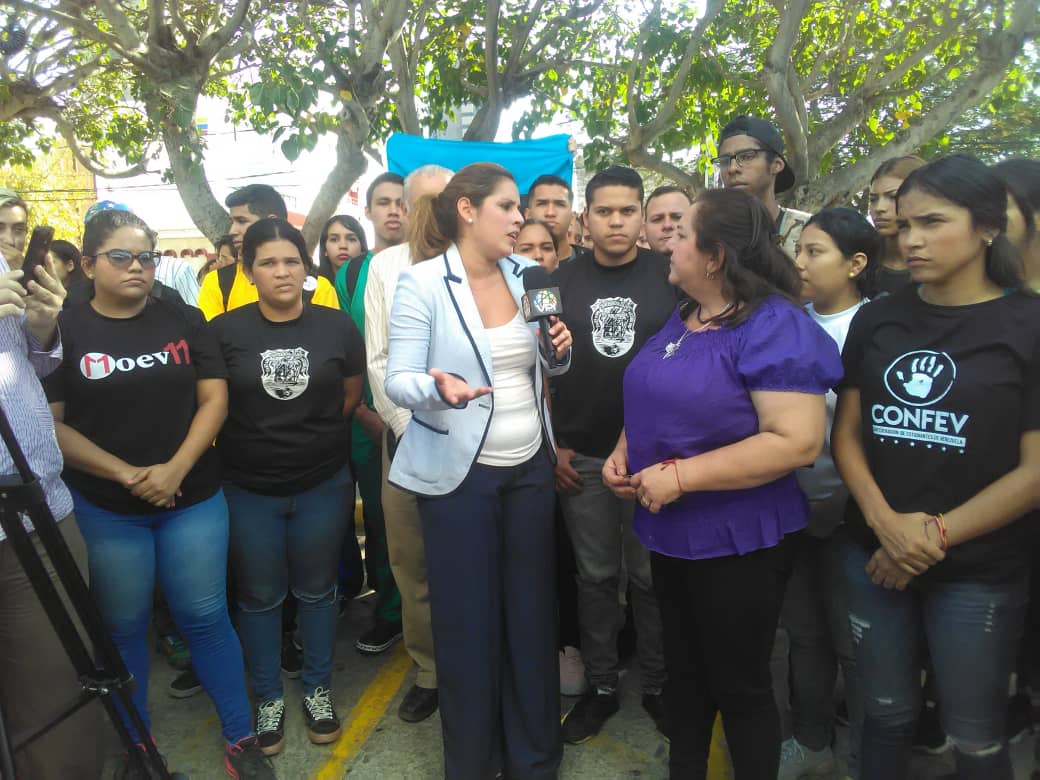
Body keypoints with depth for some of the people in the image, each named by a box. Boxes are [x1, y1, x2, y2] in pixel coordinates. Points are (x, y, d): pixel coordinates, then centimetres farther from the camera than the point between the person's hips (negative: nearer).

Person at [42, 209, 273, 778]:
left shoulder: (183, 320, 2)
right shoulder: (63, 331, -2)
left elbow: (214, 398, -1)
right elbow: (49, 424, -5)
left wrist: (176, 468, -13)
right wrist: (127, 474, -13)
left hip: (193, 498, 1)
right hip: (103, 509, 0)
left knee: (205, 617, 6)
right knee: (122, 627, 13)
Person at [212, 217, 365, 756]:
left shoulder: (336, 326, -5)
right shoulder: (224, 331, -9)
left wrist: (314, 437, 7)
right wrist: (254, 440, 3)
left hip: (324, 485, 1)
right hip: (249, 490, 0)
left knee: (316, 590, 16)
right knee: (259, 596, 14)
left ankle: (318, 689, 36)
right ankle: (268, 697, 34)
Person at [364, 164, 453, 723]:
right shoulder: (386, 266, 4)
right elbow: (378, 358, 3)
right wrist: (406, 426, -3)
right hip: (405, 431, 2)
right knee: (410, 559, 11)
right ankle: (428, 670, 30)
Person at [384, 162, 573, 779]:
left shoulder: (527, 275, 5)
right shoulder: (422, 283, -9)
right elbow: (398, 380, -13)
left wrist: (558, 354, -8)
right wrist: (437, 386, -34)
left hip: (530, 466, 5)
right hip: (458, 471, -4)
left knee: (533, 613, 11)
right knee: (467, 621, 7)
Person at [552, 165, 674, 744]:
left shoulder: (670, 277, -1)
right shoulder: (562, 281, 4)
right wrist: (553, 445, 0)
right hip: (582, 457, 2)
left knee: (652, 576, 10)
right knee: (596, 576, 13)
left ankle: (658, 684, 30)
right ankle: (602, 685, 29)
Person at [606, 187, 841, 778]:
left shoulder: (775, 326, -19)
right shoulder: (682, 318, 7)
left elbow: (798, 441, -28)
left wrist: (680, 476, -28)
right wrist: (625, 452, 0)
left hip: (738, 542, -8)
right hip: (671, 531, 8)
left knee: (739, 684, 11)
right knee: (683, 668, 23)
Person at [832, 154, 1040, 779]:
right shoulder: (877, 320, 5)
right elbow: (847, 432, 3)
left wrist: (936, 536, -13)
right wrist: (886, 523, -12)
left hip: (979, 573, -3)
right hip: (873, 556, 3)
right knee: (888, 713, 17)